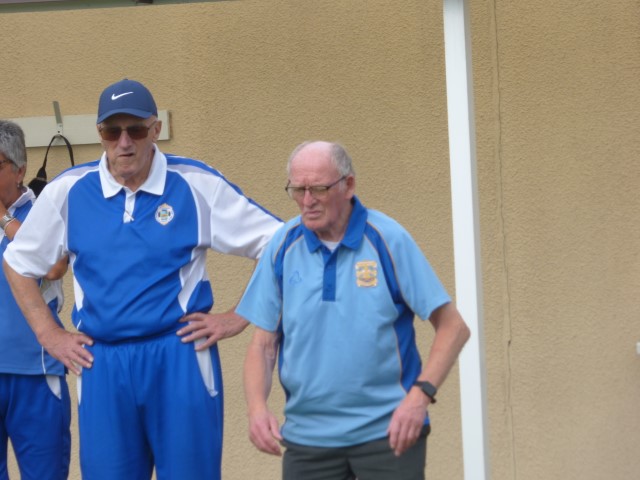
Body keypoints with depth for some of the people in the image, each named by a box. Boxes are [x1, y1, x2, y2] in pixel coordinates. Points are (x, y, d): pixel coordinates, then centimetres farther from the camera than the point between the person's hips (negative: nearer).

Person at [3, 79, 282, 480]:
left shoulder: (197, 184, -2)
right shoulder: (68, 191, 3)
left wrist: (237, 318, -1)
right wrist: (49, 335, 10)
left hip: (180, 357, -2)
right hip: (101, 364, 2)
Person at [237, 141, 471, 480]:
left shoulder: (387, 239, -6)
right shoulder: (283, 247, 2)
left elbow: (453, 328, -5)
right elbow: (263, 343, 6)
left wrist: (420, 395, -19)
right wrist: (257, 407, -12)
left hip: (389, 432, -3)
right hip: (307, 436, 3)